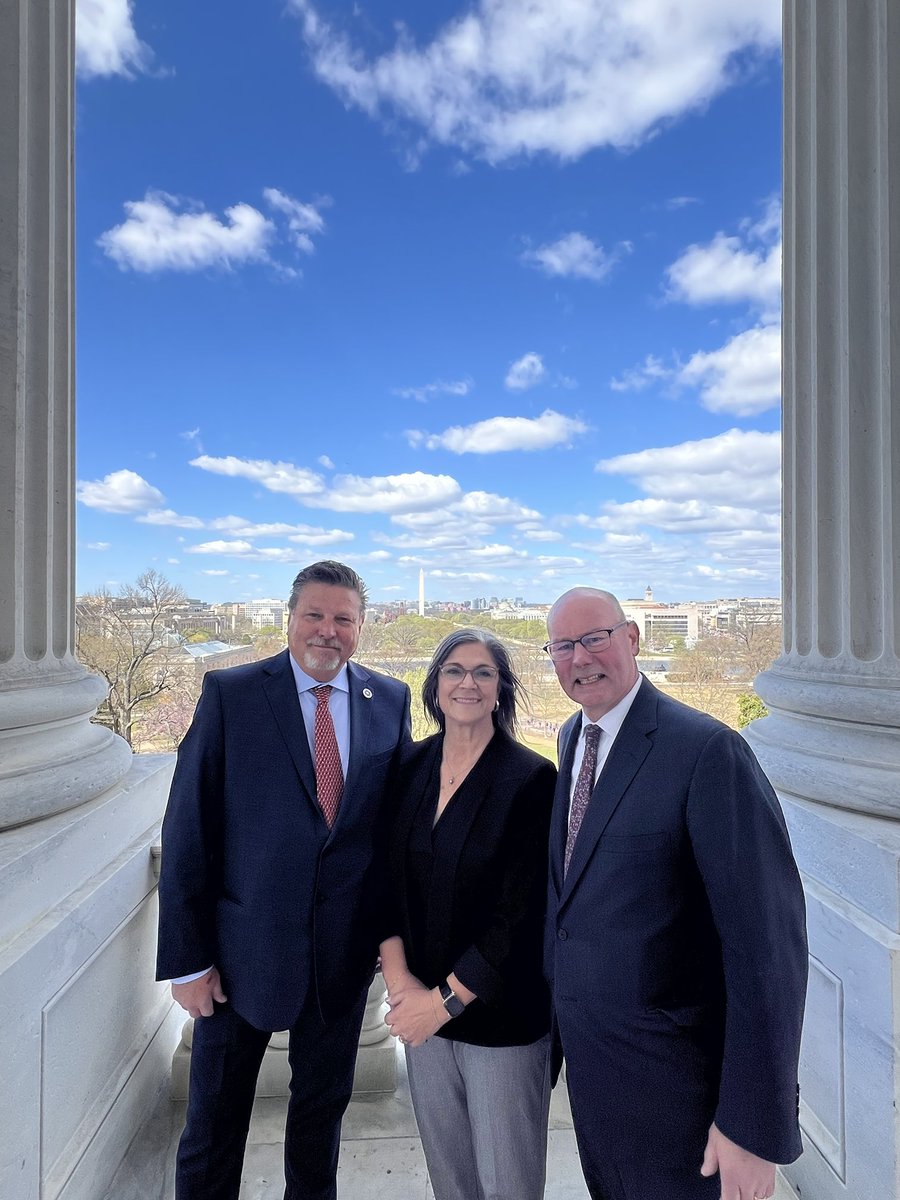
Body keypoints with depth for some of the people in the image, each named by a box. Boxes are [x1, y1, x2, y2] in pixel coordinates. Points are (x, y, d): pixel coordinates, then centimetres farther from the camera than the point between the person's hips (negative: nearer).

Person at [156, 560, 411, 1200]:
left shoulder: (391, 700, -3)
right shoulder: (230, 693, -11)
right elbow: (186, 831, -9)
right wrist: (187, 959, -8)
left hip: (346, 951, 3)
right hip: (245, 948, -2)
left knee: (324, 1107, 24)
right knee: (215, 1119, 19)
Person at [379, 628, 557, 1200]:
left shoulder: (533, 778, -16)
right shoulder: (411, 766, -2)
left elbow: (521, 912, -17)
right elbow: (387, 879, 2)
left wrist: (447, 998, -13)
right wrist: (400, 980, -8)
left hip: (502, 1012, -3)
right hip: (423, 1005, 4)